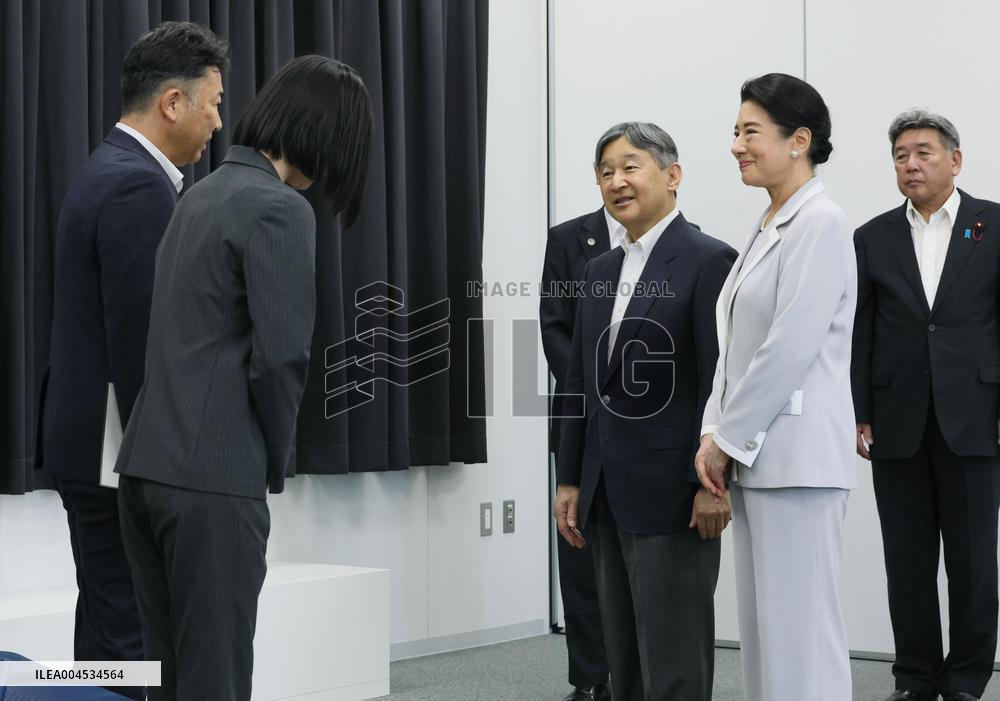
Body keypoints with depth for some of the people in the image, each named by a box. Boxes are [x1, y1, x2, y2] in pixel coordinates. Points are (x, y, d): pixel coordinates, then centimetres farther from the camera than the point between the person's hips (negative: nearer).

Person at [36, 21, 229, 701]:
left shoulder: (110, 173, 15)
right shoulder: (139, 187, -17)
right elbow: (139, 341, -22)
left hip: (92, 446, 10)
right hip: (120, 457, -10)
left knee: (106, 630, 15)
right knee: (127, 642, -5)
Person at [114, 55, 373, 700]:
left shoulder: (206, 193, 16)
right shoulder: (279, 209, -11)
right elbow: (279, 357, -17)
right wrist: (276, 466, -1)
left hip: (147, 465, 8)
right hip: (214, 478, -8)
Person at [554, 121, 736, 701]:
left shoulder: (708, 261, -8)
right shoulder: (600, 271, 15)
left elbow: (722, 379, -13)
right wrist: (570, 479, 13)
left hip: (671, 493, -8)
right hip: (609, 496, 8)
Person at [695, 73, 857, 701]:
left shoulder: (820, 224, -11)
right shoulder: (768, 228, 16)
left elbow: (790, 349, -18)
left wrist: (730, 439, -12)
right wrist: (715, 432, 5)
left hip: (797, 456, -9)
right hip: (756, 458, 9)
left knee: (800, 631, -5)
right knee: (764, 631, 12)